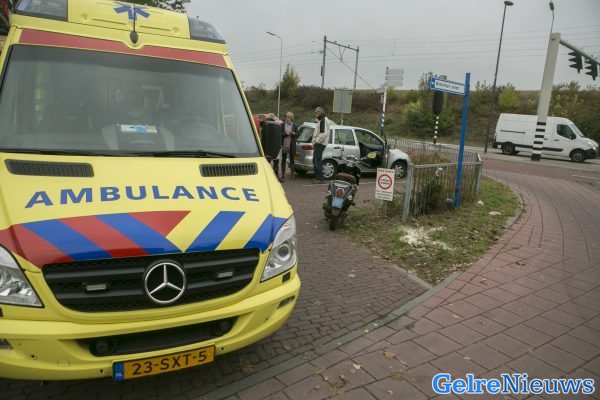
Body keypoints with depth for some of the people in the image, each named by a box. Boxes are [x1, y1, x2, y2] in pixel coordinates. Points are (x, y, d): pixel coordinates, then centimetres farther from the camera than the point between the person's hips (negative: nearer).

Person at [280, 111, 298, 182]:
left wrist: (293, 133, -16)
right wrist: (286, 134, -17)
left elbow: (297, 134, 4)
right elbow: (280, 133, -2)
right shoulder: (282, 125, 5)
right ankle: (283, 175, 13)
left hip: (292, 145, 1)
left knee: (292, 160, 2)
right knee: (283, 160, 5)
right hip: (284, 145, 0)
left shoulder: (295, 126, 9)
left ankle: (292, 174, 7)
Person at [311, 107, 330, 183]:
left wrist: (316, 141, -17)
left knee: (318, 161, -11)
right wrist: (314, 142, 19)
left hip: (320, 144, -11)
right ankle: (317, 176, 22)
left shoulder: (323, 120, -13)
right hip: (318, 144, 11)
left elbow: (324, 133, -24)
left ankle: (320, 178, -9)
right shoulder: (320, 120, 21)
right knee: (315, 160, 15)